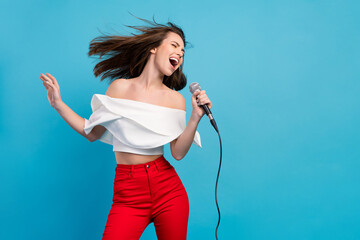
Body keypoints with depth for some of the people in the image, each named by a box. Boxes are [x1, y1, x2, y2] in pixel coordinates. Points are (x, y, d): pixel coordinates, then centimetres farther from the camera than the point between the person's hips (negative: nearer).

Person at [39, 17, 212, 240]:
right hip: (128, 195, -1)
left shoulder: (176, 100, 4)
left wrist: (196, 118, -15)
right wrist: (59, 104, 4)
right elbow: (93, 133, 7)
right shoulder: (120, 87, 2)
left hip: (169, 190, 1)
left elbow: (178, 152, -4)